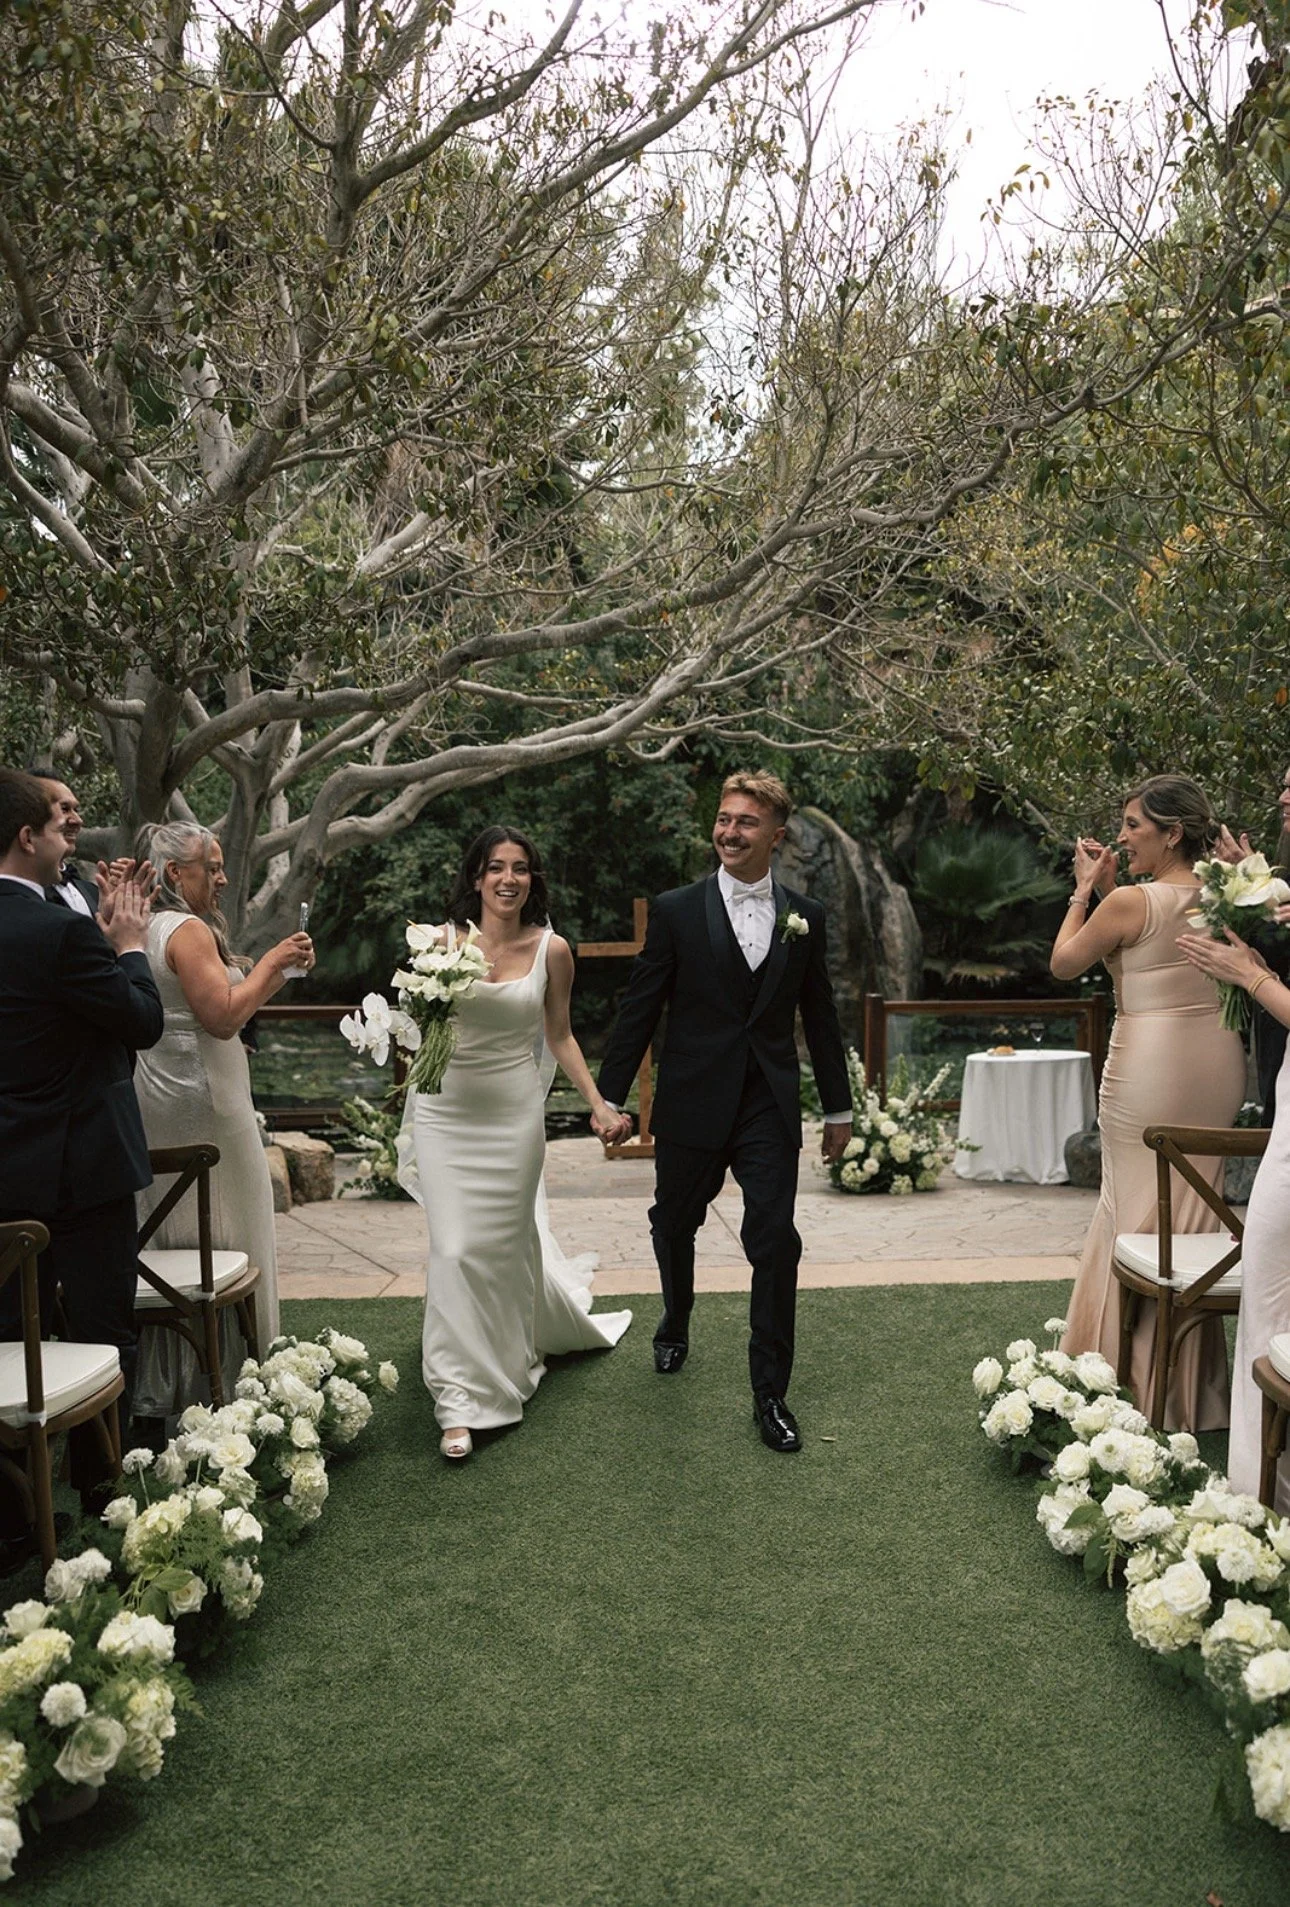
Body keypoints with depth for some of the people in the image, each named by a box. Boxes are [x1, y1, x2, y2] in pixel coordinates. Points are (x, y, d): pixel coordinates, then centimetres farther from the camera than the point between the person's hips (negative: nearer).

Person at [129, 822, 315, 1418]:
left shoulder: (145, 931, 13)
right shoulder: (189, 930, -16)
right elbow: (224, 1017, -21)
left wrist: (277, 970, 13)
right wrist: (271, 963, -11)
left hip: (158, 1100, 10)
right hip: (201, 1101, -10)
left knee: (169, 1235, 15)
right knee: (220, 1240, 0)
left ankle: (164, 1383, 24)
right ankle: (221, 1375, 9)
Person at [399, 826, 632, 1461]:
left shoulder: (551, 950, -1)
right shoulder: (443, 940, -3)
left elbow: (559, 1035, 9)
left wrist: (598, 1103, 3)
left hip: (514, 1114, 1)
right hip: (446, 1113, -1)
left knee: (506, 1246, 10)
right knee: (454, 1250, -5)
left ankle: (509, 1359, 38)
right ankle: (460, 1403, 6)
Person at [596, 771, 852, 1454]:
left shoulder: (804, 917, 4)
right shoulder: (676, 911, -3)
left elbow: (819, 1015, 11)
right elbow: (638, 1009, -1)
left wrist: (839, 1107, 13)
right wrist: (610, 1098, -1)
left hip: (769, 1113, 0)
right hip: (692, 1108, 0)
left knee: (776, 1244, -6)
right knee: (674, 1226, 17)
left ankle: (770, 1395, 7)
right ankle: (675, 1327, 48)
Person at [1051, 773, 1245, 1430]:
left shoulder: (1129, 901, -14)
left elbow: (1064, 963, -1)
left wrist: (1086, 890, 8)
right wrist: (1108, 890, 13)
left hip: (1149, 1067, -7)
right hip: (1217, 1061, 7)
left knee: (1139, 1211, 4)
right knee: (1191, 1211, 16)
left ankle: (1144, 1386, 12)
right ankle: (1195, 1387, 26)